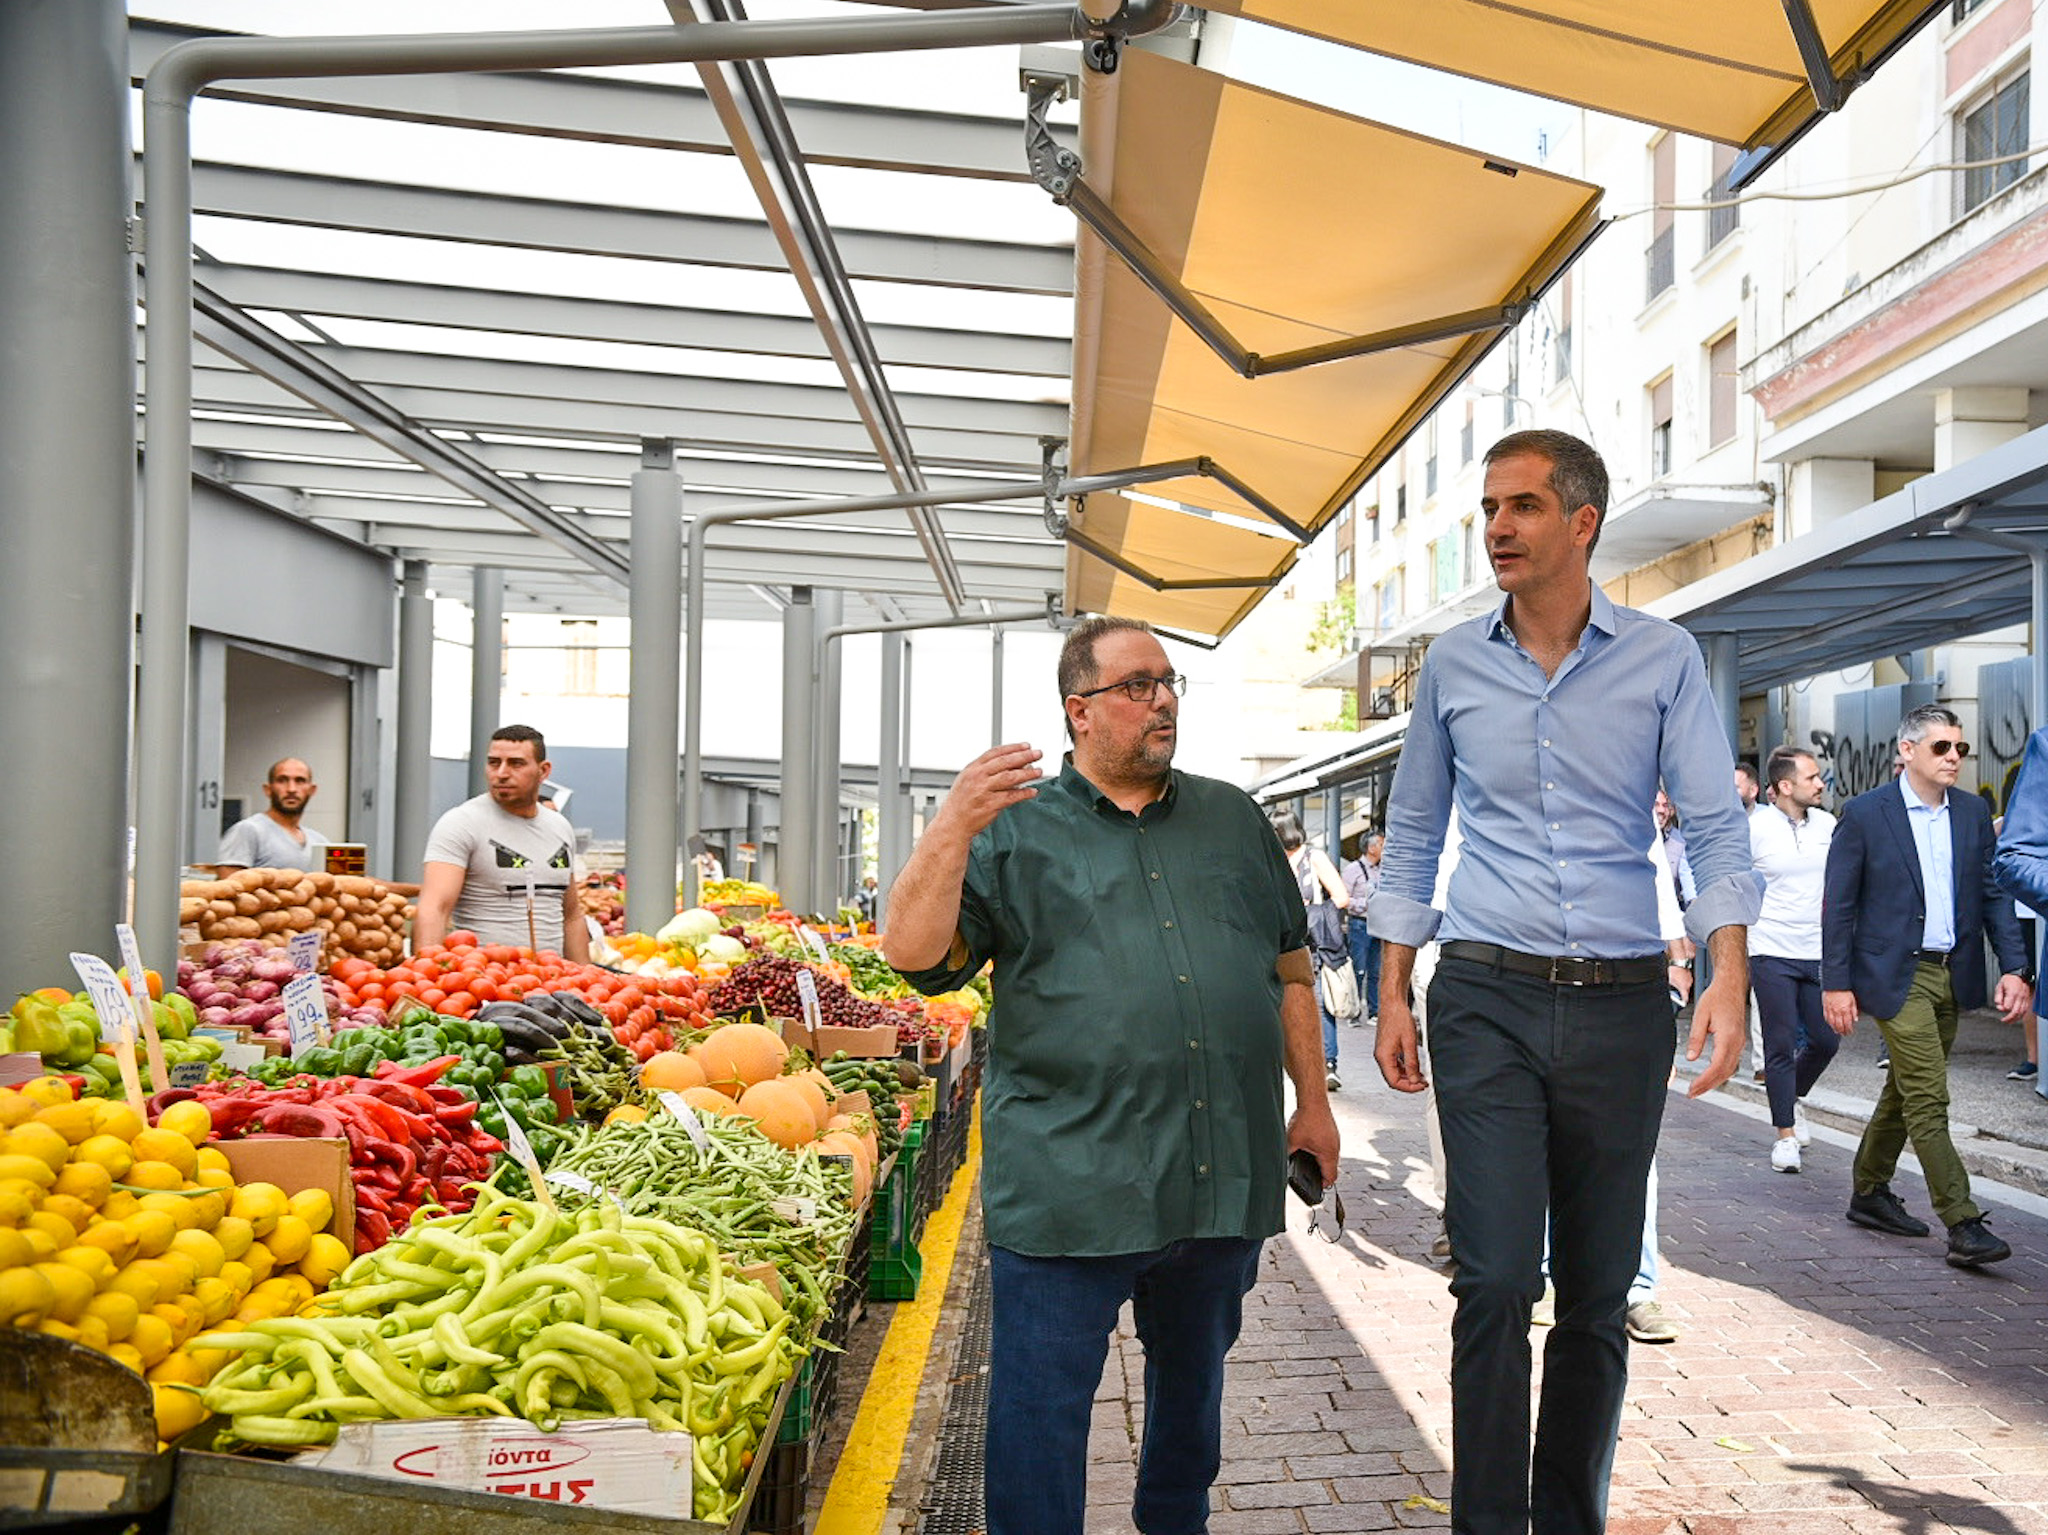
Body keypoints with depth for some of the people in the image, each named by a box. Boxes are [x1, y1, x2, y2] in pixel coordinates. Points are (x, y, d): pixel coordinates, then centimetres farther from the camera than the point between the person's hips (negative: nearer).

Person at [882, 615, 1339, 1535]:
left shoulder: (1234, 820, 13)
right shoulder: (1015, 832, 2)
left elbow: (1290, 966, 17)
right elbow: (914, 954, -9)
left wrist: (1313, 1101, 14)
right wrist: (953, 827, -21)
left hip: (1225, 1177, 4)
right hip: (1069, 1185, -4)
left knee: (1194, 1380, 22)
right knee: (1041, 1409, 2)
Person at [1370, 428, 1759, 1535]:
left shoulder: (1664, 658, 2)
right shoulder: (1453, 664, 6)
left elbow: (1715, 828, 0)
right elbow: (1412, 838, 12)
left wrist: (1728, 975, -15)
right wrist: (1393, 995, 7)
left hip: (1622, 1002, 0)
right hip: (1486, 999, 0)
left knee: (1599, 1291, 9)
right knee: (1495, 1280, -7)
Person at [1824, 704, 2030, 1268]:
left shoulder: (1973, 813, 8)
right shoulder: (1864, 813, -7)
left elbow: (1993, 894, 10)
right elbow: (1838, 904, -6)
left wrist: (2015, 967, -2)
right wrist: (1836, 983, -9)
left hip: (1953, 975, 6)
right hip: (1896, 976, -6)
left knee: (1905, 1090, 15)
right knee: (1928, 1097, -9)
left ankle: (1870, 1194, 29)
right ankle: (1962, 1225, -6)